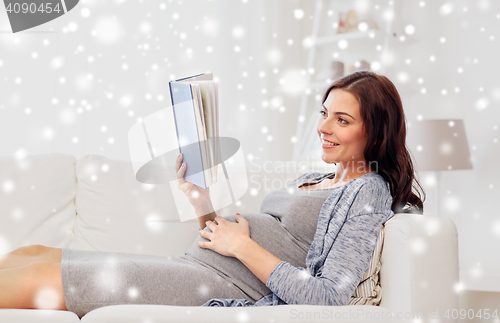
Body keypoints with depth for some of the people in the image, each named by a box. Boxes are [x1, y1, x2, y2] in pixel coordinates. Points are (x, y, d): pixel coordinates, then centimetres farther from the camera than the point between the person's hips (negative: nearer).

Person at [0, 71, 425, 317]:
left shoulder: (369, 191, -3)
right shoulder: (311, 179, 22)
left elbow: (328, 297, -15)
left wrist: (242, 245, -11)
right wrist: (206, 211, 3)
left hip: (225, 291, -8)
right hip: (194, 270, 9)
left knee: (35, 277, -16)